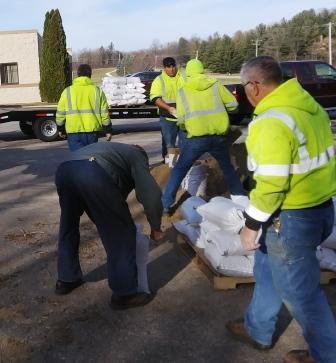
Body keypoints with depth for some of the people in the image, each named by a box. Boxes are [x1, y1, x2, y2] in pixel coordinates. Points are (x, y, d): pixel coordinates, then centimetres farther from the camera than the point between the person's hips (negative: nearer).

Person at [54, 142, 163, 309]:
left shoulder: (114, 149, 43)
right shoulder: (137, 156, 25)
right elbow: (150, 194, 9)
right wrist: (155, 227, 24)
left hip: (64, 169, 7)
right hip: (94, 174, -7)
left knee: (68, 227, 29)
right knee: (121, 234, 10)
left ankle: (66, 280, 44)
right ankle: (124, 293, 18)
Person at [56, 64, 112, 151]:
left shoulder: (67, 91, 3)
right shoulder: (97, 91, 4)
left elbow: (60, 112, 6)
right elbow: (104, 112, 2)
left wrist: (60, 129, 19)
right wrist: (108, 130, 8)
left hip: (74, 132, -1)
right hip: (92, 131, 2)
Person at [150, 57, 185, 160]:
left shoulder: (183, 78, 5)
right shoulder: (159, 80, 0)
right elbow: (155, 98, -9)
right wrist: (169, 108, -23)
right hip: (168, 118, -2)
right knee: (169, 145, 4)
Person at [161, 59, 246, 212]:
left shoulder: (182, 91, 4)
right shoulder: (215, 84, 6)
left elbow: (181, 119, 0)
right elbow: (233, 104, 6)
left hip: (196, 138, -2)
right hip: (218, 136, 2)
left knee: (180, 169, 11)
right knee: (228, 167, 24)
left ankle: (166, 203, 7)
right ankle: (241, 197, 30)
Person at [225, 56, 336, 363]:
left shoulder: (272, 122, -24)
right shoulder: (310, 106, 6)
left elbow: (271, 184, -26)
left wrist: (251, 224, -12)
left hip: (292, 218, -10)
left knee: (299, 290, 9)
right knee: (269, 268, 25)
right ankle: (258, 331, 41)